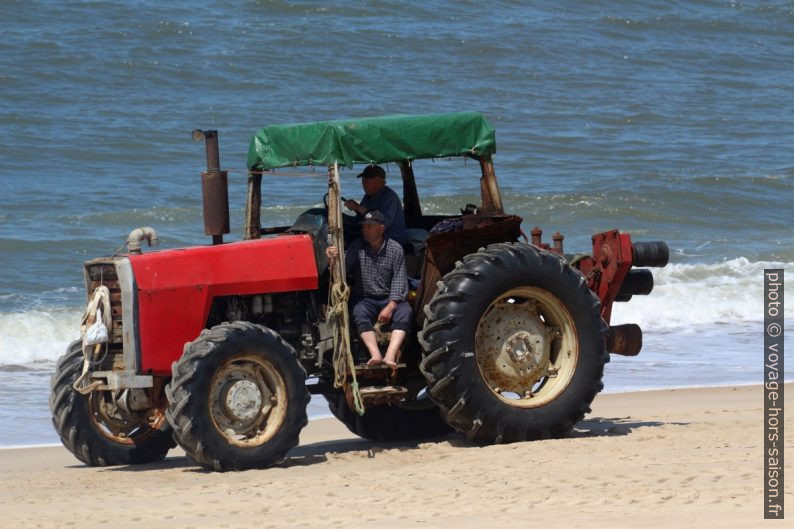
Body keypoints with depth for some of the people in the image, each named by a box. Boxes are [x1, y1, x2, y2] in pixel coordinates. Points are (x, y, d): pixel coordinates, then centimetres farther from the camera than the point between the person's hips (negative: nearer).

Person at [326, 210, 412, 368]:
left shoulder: (395, 248, 0)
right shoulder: (356, 247, 2)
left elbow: (400, 280, -6)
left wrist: (391, 306, -19)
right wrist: (334, 258, -37)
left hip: (390, 298, 0)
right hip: (364, 298, 0)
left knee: (404, 312, -30)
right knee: (359, 313, -32)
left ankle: (390, 356, -47)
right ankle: (375, 355, -49)